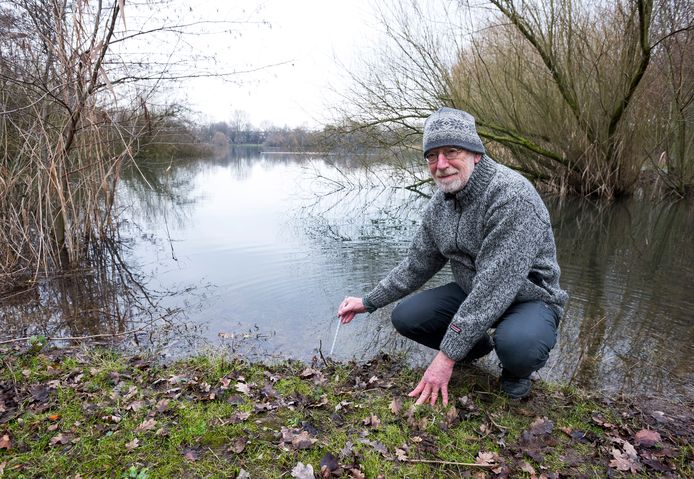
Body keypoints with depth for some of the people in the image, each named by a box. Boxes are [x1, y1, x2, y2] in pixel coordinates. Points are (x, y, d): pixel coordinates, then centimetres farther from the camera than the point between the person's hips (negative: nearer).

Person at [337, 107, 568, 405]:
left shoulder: (512, 196, -30)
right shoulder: (440, 201, -4)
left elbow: (494, 287, -33)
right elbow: (418, 263, 6)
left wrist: (447, 356, -31)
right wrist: (369, 302, 4)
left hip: (529, 298, -6)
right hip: (471, 292, 7)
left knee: (517, 346, -37)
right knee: (405, 316, -7)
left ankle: (517, 370, 2)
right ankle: (477, 346, 19)